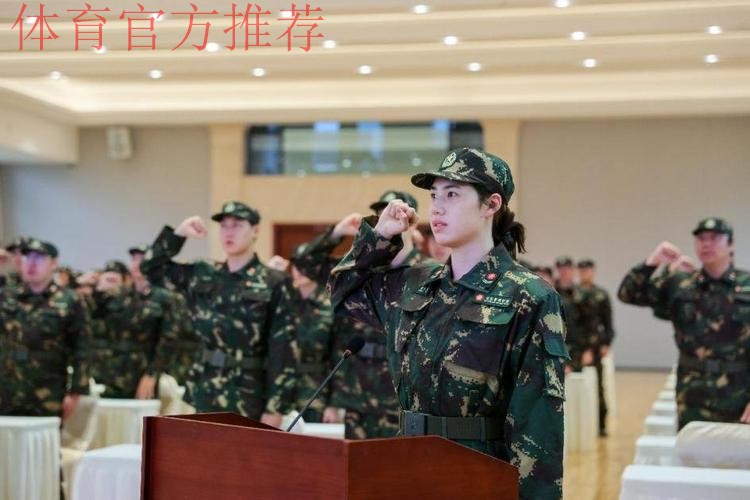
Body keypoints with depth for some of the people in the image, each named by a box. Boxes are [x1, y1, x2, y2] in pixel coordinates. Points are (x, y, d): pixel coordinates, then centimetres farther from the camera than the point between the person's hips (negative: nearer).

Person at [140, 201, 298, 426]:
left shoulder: (273, 283, -6)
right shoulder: (203, 275, 8)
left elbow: (283, 348, -8)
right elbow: (150, 267, 17)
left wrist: (275, 407, -13)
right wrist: (177, 234, 2)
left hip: (246, 397, -4)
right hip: (203, 392, 5)